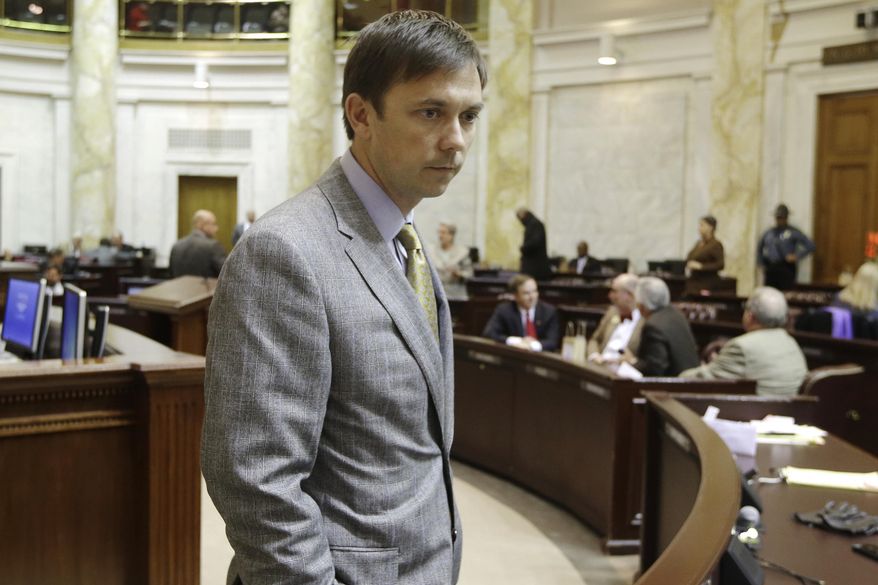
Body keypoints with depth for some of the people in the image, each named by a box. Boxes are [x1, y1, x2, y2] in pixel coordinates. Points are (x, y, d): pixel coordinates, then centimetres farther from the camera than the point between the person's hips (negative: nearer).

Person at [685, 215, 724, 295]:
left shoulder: (716, 245, -8)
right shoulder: (699, 243, 14)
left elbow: (721, 265, -16)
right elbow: (689, 259, 26)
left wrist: (701, 266, -20)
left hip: (707, 283, -7)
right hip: (693, 282, 7)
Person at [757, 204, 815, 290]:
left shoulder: (793, 232, 0)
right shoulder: (768, 232, 14)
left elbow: (810, 245, -6)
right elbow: (759, 248, 28)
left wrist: (797, 256, -12)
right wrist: (761, 263, 17)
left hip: (786, 269, -4)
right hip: (770, 269, 5)